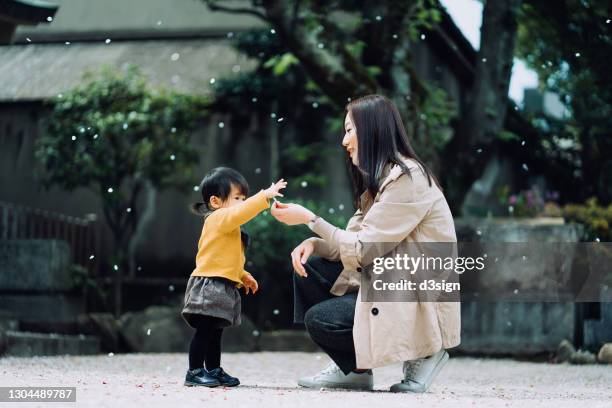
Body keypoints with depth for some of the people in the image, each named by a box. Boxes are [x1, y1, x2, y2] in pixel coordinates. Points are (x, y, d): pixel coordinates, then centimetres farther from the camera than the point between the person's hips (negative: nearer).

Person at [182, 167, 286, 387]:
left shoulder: (225, 224, 22)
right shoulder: (219, 218, -11)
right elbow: (241, 212, -30)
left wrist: (242, 276, 22)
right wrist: (265, 196, -33)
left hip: (222, 287, 10)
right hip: (210, 285, -10)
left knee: (215, 332, 15)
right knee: (204, 330, -8)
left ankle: (214, 371, 21)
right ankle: (194, 372, -6)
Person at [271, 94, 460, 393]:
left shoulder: (407, 178, -18)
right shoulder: (379, 178, 14)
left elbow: (363, 249, -20)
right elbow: (357, 242, 8)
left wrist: (309, 219, -15)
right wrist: (315, 243, -9)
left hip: (421, 304, -10)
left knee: (320, 319, -17)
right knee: (309, 267, 3)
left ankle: (421, 353, -1)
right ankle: (352, 368, 9)